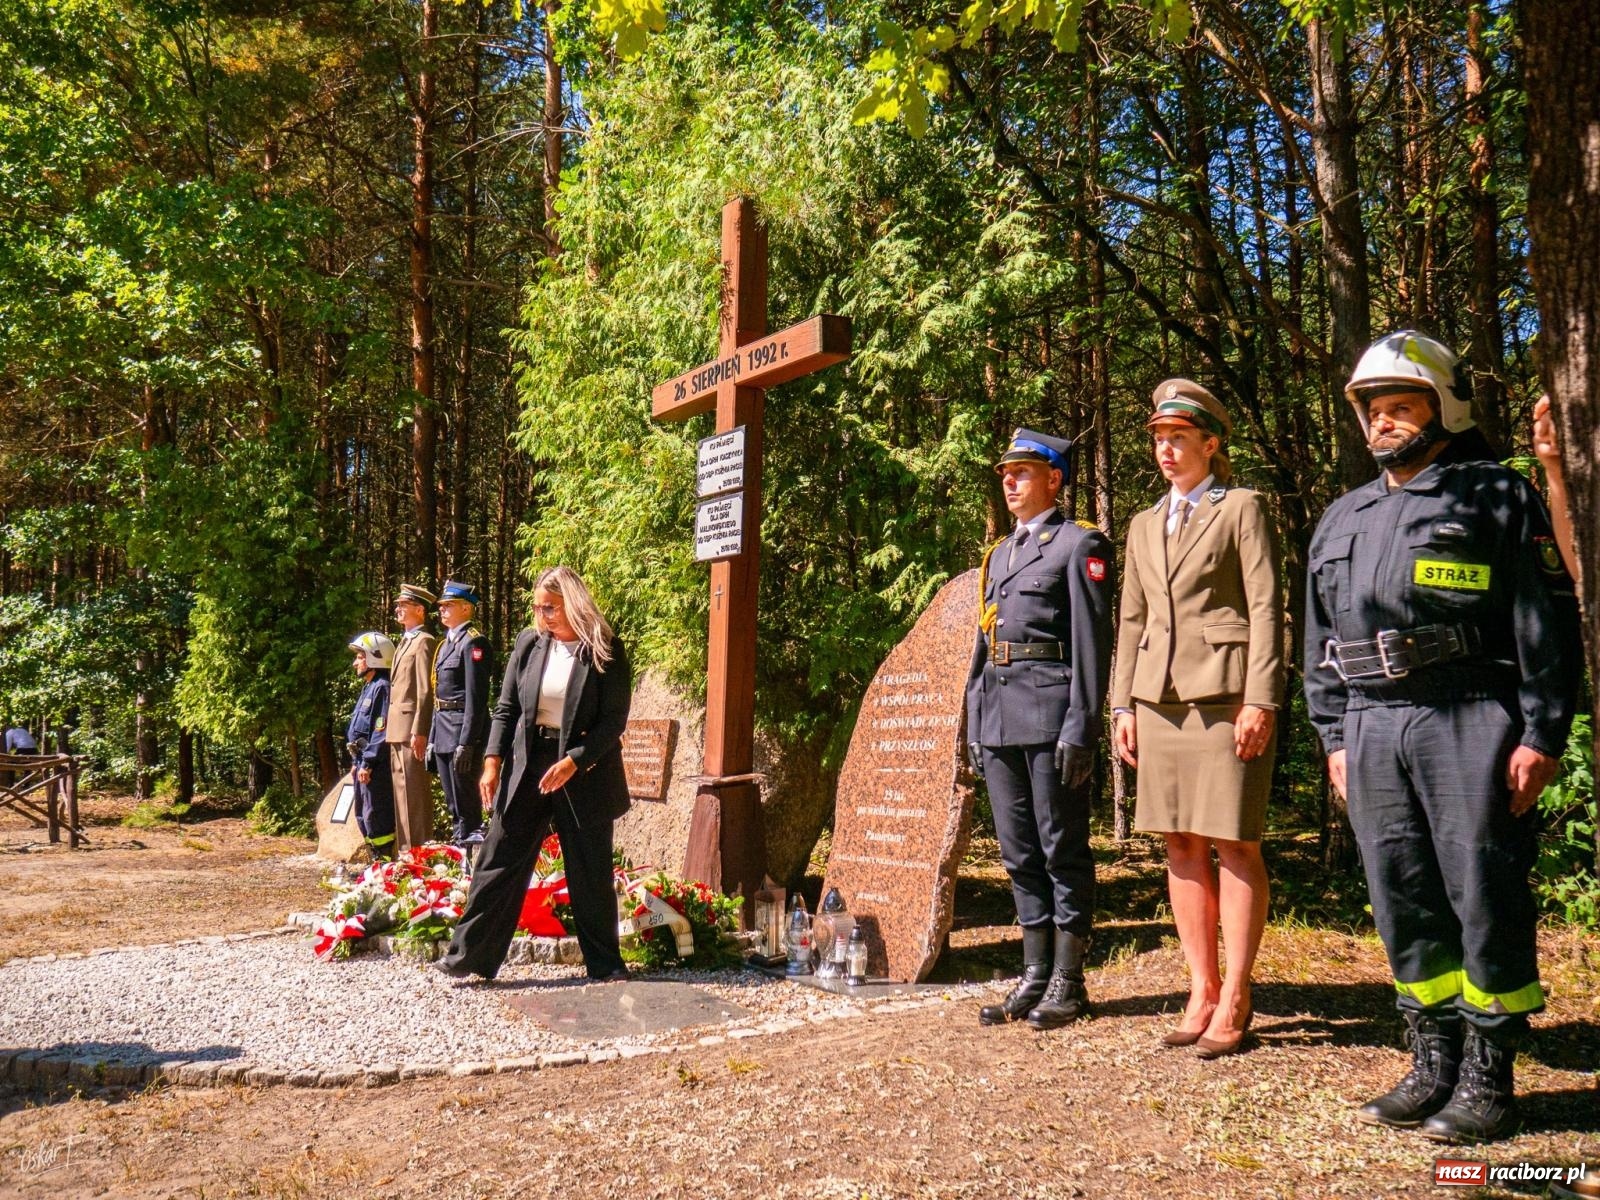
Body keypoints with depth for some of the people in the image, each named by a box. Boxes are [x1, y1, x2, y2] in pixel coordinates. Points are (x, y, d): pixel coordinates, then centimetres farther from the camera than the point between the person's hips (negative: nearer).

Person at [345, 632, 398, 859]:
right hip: (364, 762, 11)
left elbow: (381, 731, -20)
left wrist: (368, 764, -21)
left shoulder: (382, 688, -14)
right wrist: (356, 762, 21)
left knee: (376, 816, -10)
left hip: (376, 765, -11)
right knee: (363, 815, 15)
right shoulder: (369, 688, 19)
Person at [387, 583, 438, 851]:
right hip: (397, 729, 10)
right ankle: (405, 850, 20)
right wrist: (392, 729, 15)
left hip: (411, 728, -10)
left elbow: (425, 691, -16)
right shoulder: (405, 641, 20)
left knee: (414, 794, -6)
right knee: (402, 793, 13)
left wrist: (419, 732, -21)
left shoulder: (423, 642, -10)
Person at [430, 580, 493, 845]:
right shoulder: (445, 643, 17)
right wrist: (432, 740, 18)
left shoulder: (473, 642, -12)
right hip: (443, 730, 9)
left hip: (464, 727, -9)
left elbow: (476, 696, -19)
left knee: (465, 799, -4)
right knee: (452, 803, 15)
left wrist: (466, 743, -23)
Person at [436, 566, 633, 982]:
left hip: (585, 773, -3)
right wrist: (493, 760, -3)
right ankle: (467, 955, 12)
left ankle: (605, 965, 21)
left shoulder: (606, 650, -8)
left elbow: (614, 720, -11)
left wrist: (573, 761, -20)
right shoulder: (528, 642, 4)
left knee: (591, 876, 7)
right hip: (526, 768, 3)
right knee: (499, 862, 4)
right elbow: (506, 708, 8)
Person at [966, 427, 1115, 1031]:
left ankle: (1068, 983, 10)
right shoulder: (998, 554, 20)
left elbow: (1092, 641, -9)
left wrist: (1080, 727, -16)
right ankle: (1035, 976, 20)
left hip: (1050, 710, -7)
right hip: (999, 718, 8)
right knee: (1019, 852, 11)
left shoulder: (1079, 544, -2)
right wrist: (974, 726, 17)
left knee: (1063, 848, 1)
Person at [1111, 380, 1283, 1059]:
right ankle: (1201, 990, 15)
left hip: (1225, 693, -6)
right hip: (1161, 697, 6)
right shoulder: (1144, 526, 21)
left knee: (1233, 844, -3)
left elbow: (1265, 608, -5)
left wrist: (1260, 700, -13)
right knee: (1181, 847, 7)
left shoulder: (1243, 508, 3)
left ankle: (1234, 1000, 5)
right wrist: (1123, 705, 12)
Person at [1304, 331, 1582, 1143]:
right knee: (1403, 904, 9)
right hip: (1373, 732, 6)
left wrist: (1542, 736, -10)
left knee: (1486, 899, -2)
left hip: (1471, 725, -5)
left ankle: (1488, 1081, 10)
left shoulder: (1497, 497, 3)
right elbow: (1320, 642, 19)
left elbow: (1548, 625, -3)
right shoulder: (1341, 519, 18)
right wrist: (1335, 739, 13)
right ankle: (1434, 1067, 20)